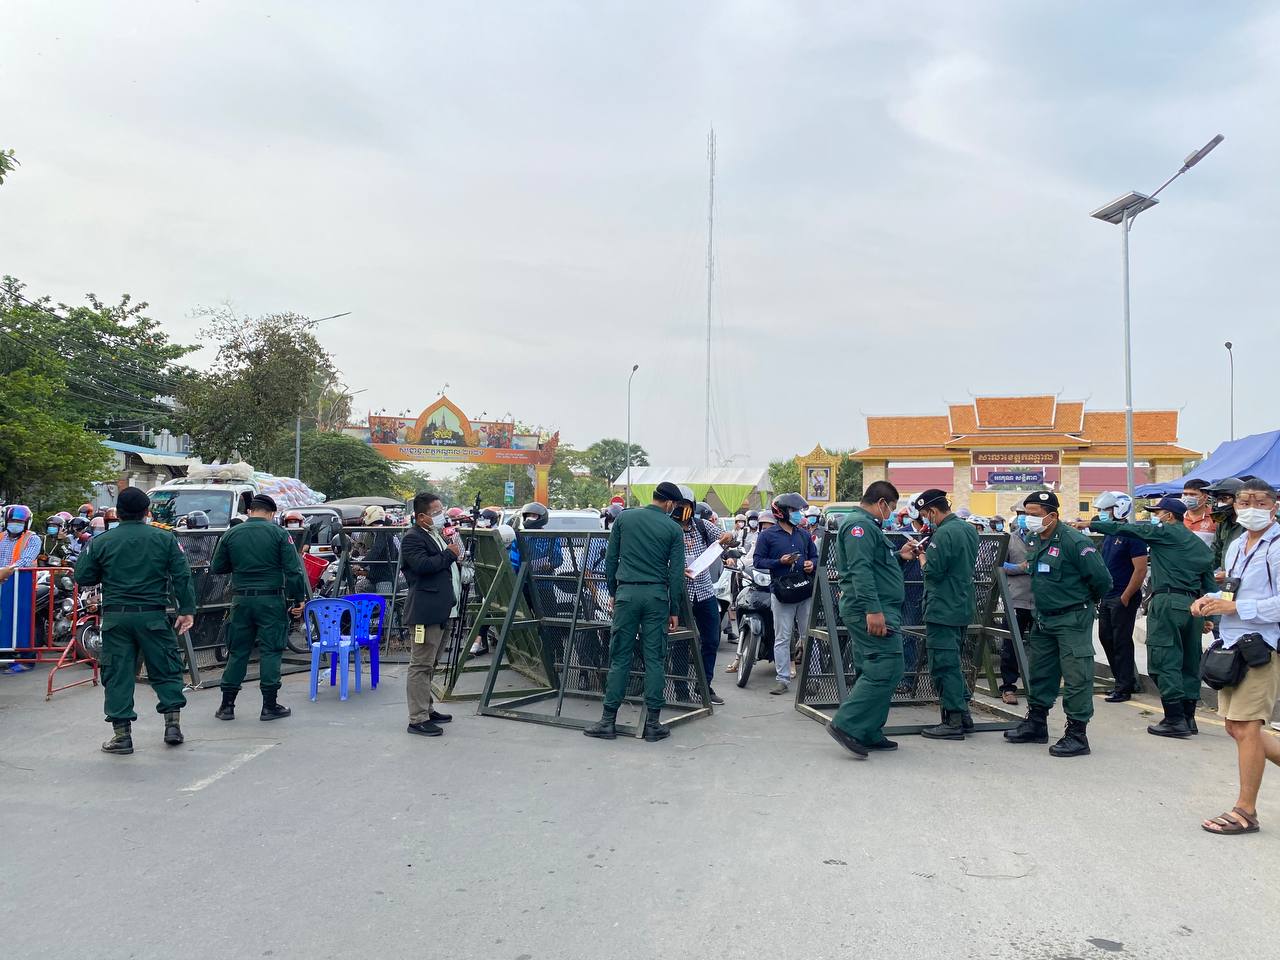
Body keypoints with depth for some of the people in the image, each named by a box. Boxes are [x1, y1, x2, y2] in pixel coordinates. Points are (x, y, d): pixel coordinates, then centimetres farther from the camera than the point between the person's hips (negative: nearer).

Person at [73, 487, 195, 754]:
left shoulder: (101, 542, 0)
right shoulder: (165, 539, -1)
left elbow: (82, 577, 4)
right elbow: (182, 577, -3)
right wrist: (187, 610, 0)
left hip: (115, 616, 1)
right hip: (153, 615, 0)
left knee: (117, 673, 7)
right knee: (166, 669, 11)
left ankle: (122, 735, 9)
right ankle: (173, 724, 11)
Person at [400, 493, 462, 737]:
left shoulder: (437, 535, 20)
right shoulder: (413, 538, -11)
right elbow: (423, 565, -26)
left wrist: (455, 555, 15)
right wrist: (449, 554, -15)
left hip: (440, 611, 10)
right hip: (425, 613, -10)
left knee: (429, 664, 18)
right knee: (421, 665, -7)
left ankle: (427, 709, 27)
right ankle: (418, 719, -4)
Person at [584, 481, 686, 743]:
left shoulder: (625, 518, 6)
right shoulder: (673, 528, 2)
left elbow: (610, 559, 8)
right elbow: (676, 573, 1)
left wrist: (613, 592, 17)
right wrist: (675, 610, 6)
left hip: (627, 592, 1)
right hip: (657, 595, -1)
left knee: (620, 658, 5)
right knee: (655, 659, 5)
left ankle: (608, 721, 7)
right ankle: (653, 723, 9)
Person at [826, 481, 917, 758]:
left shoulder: (866, 525, 23)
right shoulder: (860, 524, -12)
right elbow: (860, 569, -23)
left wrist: (899, 556, 22)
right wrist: (873, 609, -28)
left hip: (876, 611, 11)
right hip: (873, 612, -11)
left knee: (871, 672, 13)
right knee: (887, 669, -13)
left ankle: (869, 734, 17)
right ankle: (847, 725, -13)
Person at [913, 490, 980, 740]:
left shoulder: (944, 534, -19)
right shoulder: (970, 529, 11)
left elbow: (932, 571, -21)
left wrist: (922, 555, -3)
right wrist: (929, 553, 10)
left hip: (943, 611, -10)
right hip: (964, 608, 10)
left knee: (943, 665, -3)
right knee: (952, 661, 19)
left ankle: (953, 722, 1)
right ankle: (963, 713, 24)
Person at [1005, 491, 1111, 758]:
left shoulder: (1074, 542, -20)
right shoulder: (1033, 540, 6)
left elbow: (1101, 578, -15)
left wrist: (1090, 601, 1)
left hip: (1073, 619, -9)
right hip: (1043, 618, 9)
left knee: (1076, 676, -4)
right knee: (1039, 672, 16)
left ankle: (1077, 734, 4)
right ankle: (1036, 724, 29)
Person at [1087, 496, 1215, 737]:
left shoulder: (1164, 532, -1)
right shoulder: (1200, 544, 19)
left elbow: (1124, 528, -1)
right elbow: (1209, 584, 19)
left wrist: (1091, 525, 8)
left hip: (1168, 602, -8)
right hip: (1194, 605, 8)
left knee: (1164, 662, -5)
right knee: (1189, 663, 12)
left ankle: (1175, 719, -7)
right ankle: (1188, 717, 17)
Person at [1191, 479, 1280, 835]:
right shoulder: (1236, 546, 15)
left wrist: (1234, 608, -19)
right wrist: (1212, 598, 7)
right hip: (1233, 645, 9)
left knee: (1245, 727, -5)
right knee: (1237, 726, 13)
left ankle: (1246, 811, 7)